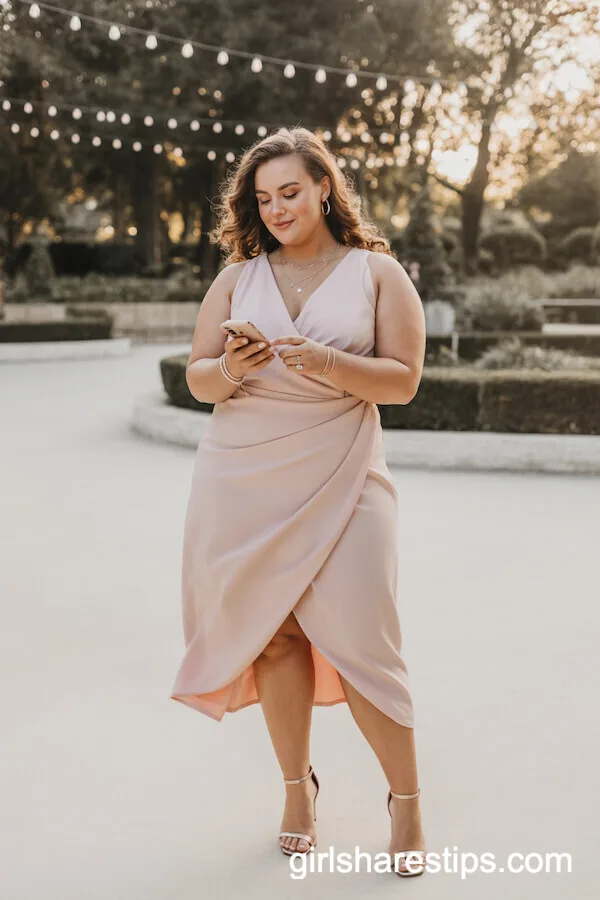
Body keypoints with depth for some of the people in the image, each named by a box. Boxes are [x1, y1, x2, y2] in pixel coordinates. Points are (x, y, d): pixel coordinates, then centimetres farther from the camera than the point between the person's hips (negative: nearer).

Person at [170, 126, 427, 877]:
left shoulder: (377, 273, 4)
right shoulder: (239, 276, 9)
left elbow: (403, 379, -3)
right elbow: (195, 377, 8)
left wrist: (327, 365, -19)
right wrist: (228, 371, -15)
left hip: (339, 479, -2)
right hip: (242, 481, 3)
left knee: (358, 639, -6)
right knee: (274, 631, 5)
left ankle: (406, 799, 13)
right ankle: (297, 785, 23)